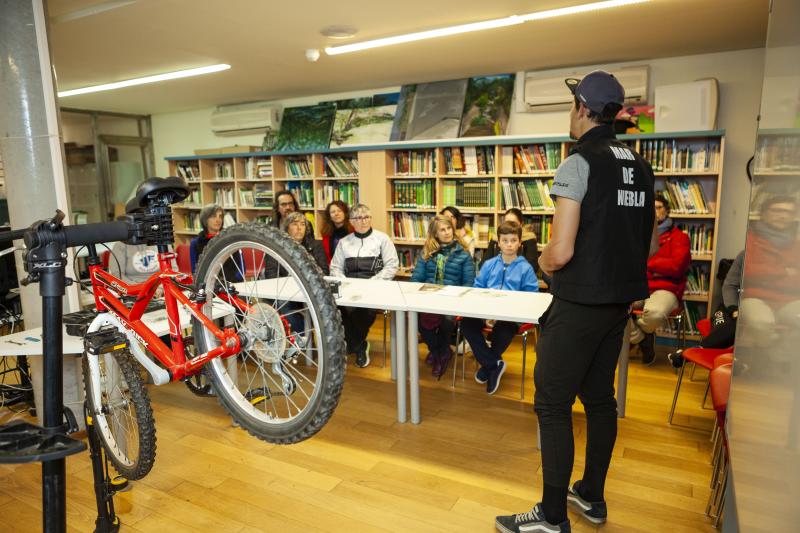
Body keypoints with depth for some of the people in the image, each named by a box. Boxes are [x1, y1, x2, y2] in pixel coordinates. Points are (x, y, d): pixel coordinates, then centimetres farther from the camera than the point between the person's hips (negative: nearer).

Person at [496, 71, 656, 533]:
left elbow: (561, 252, -21)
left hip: (579, 305, -8)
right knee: (599, 398, 17)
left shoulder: (578, 164, -15)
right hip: (620, 302, 8)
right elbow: (649, 245, 15)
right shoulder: (640, 167, 9)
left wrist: (544, 260, 0)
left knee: (553, 406, 1)